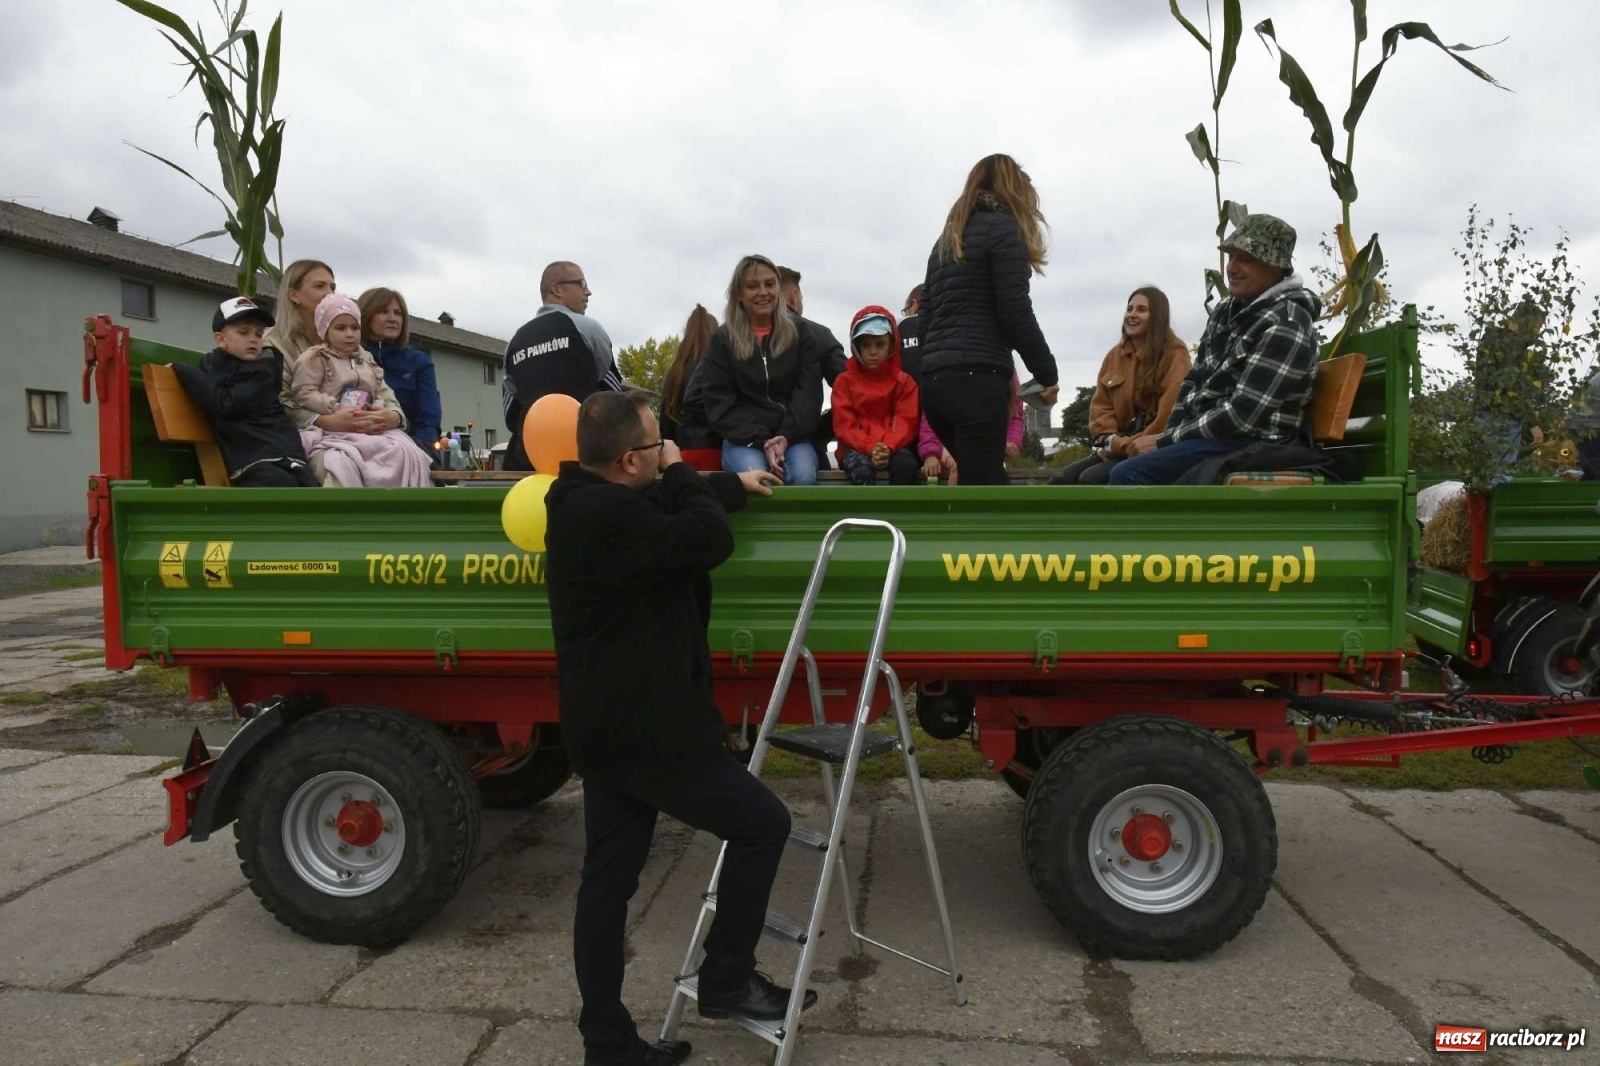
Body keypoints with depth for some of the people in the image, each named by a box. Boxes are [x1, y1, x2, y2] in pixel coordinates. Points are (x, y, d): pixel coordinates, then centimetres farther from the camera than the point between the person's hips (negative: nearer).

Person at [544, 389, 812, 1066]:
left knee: (607, 880, 13)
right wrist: (679, 473, -5)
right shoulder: (609, 515, -24)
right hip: (644, 728, -10)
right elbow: (709, 541, -20)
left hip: (606, 725, 10)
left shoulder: (586, 501, 9)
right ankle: (726, 981, 15)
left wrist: (734, 484, 37)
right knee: (762, 823, 3)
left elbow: (670, 514, 27)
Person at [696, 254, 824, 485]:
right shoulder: (722, 339, 8)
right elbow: (718, 402, 0)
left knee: (803, 477, -33)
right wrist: (761, 441, -14)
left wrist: (787, 436, -16)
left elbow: (809, 393, 2)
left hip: (792, 436, 1)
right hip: (742, 438, -1)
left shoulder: (800, 334, 11)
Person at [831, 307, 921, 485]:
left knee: (906, 465, -34)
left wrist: (888, 447, -23)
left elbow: (905, 422, -2)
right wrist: (870, 447, -21)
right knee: (863, 470, -36)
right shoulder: (845, 381, 9)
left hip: (893, 448, 1)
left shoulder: (904, 381, 11)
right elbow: (845, 425, -2)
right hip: (857, 448, -1)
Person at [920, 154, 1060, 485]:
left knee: (989, 487, 16)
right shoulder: (1003, 229, 2)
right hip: (976, 378, -8)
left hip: (935, 380, 8)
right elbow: (1015, 312, -9)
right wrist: (1046, 371, -1)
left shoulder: (947, 238, 25)